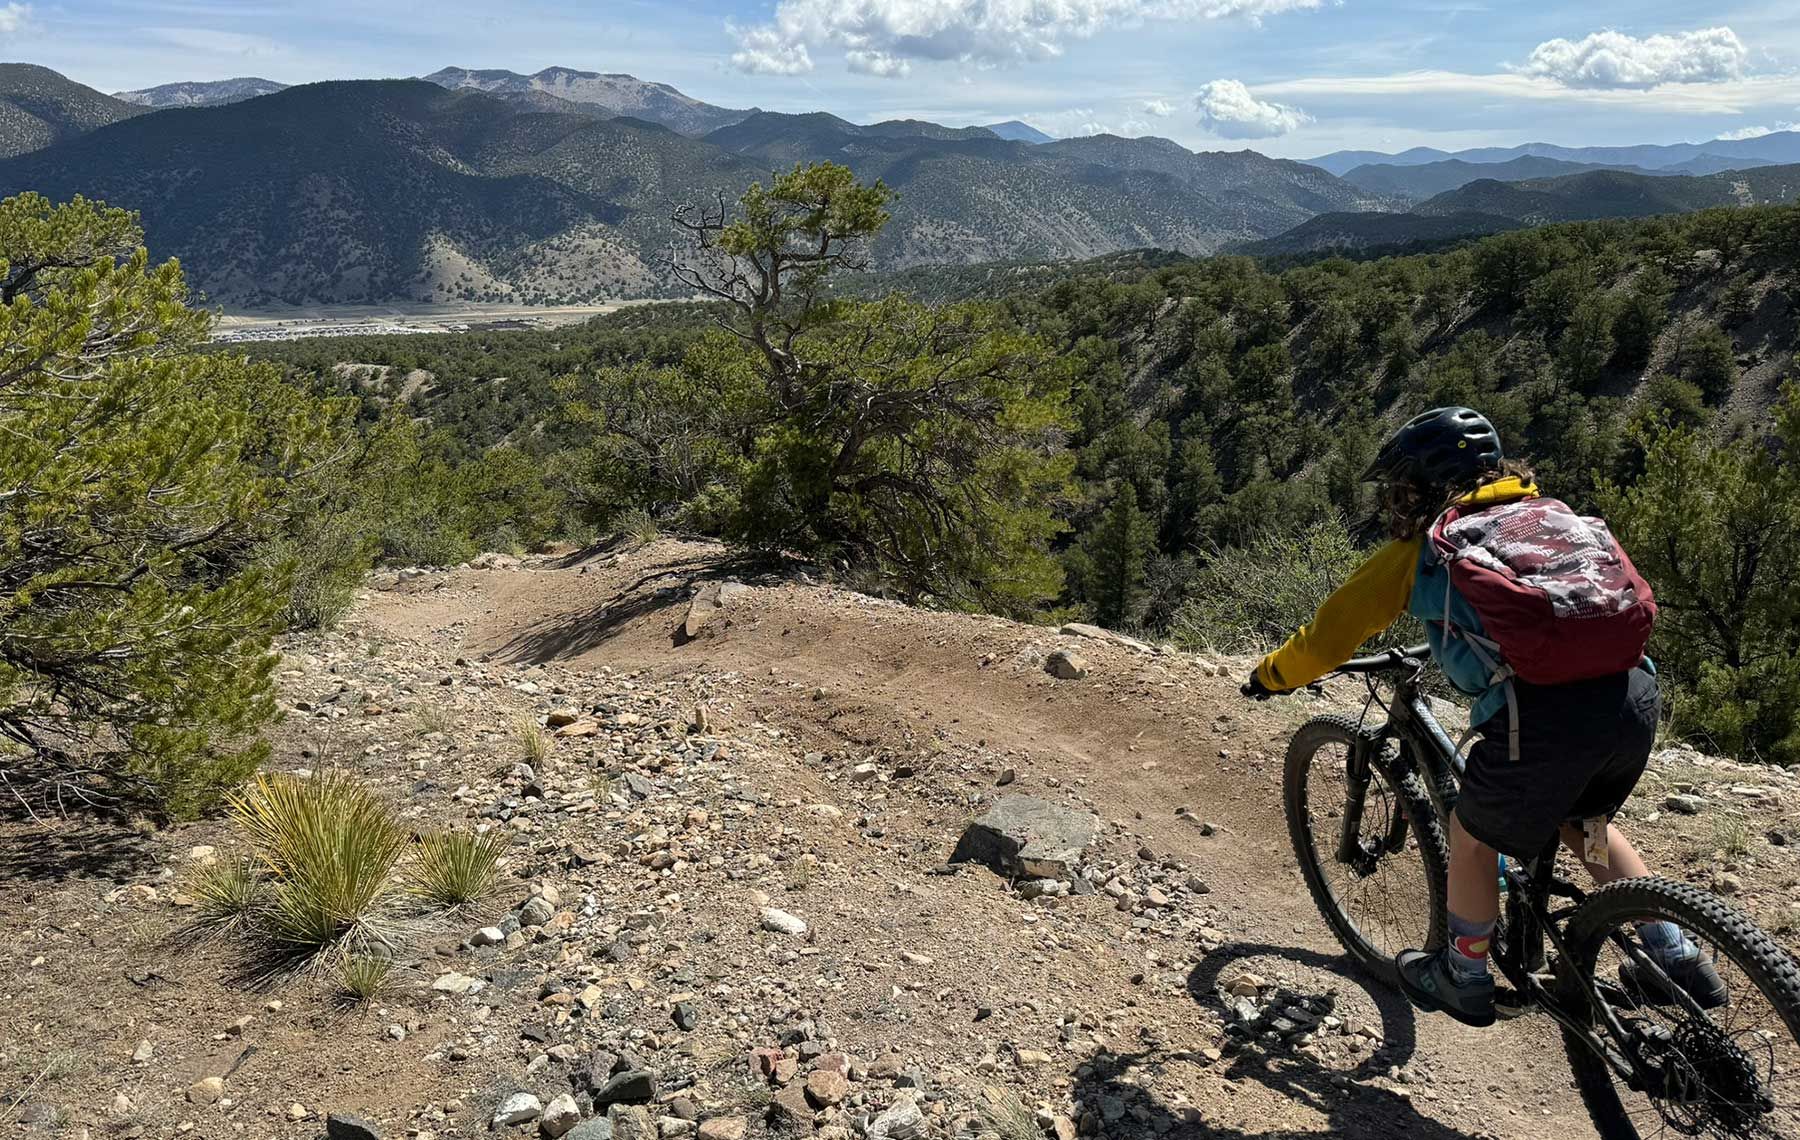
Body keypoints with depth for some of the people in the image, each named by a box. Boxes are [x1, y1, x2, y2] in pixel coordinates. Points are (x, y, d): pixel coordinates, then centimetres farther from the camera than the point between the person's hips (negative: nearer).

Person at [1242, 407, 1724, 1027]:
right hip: (1635, 695, 6)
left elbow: (1327, 638, 14)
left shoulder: (1417, 552, 10)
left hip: (1544, 716, -6)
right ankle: (1679, 960, 34)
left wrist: (1272, 675, 32)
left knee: (1473, 837, 20)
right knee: (1585, 823, 34)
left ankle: (1464, 978, 36)